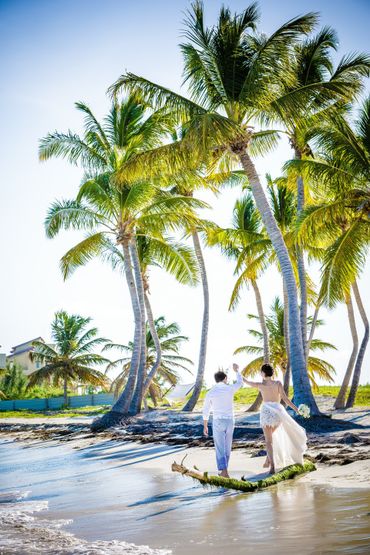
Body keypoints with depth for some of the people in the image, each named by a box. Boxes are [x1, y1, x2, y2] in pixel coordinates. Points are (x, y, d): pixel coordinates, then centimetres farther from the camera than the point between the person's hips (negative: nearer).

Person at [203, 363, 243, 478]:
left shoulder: (210, 393, -5)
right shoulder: (230, 389, -3)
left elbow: (206, 411, -1)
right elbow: (240, 383, 21)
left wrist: (205, 426, 10)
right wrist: (236, 370, 38)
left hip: (218, 423, -2)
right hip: (229, 422, 2)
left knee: (220, 448, 1)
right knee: (227, 446, 18)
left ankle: (224, 472, -12)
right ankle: (223, 470, 25)